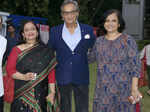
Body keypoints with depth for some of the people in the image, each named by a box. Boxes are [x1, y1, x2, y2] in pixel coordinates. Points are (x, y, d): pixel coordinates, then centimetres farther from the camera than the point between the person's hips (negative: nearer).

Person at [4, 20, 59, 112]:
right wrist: (23, 77, -17)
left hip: (40, 94, 1)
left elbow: (51, 72, 3)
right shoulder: (17, 50, 7)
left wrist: (52, 92, -4)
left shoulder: (45, 51, 7)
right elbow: (9, 69, 0)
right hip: (21, 94, 0)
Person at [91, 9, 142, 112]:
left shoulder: (128, 40, -6)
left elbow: (135, 65, -8)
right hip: (103, 90, 3)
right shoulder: (99, 41, 5)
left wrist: (134, 88, -12)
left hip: (123, 89, -3)